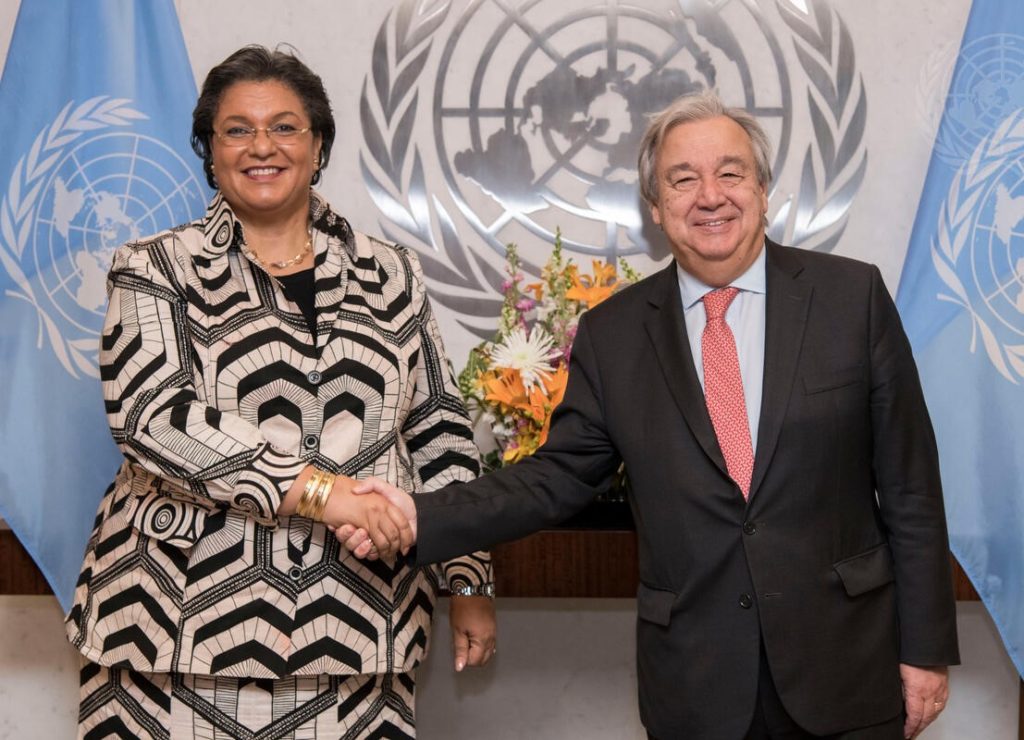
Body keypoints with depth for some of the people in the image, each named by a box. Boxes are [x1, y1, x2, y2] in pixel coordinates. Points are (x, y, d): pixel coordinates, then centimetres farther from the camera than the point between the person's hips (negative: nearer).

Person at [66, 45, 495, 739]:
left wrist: (468, 580, 8)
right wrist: (318, 488, -20)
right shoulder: (157, 269, 3)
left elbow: (440, 436, 13)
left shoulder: (390, 277, 11)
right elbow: (152, 415, -12)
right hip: (188, 622, -2)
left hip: (353, 626, 2)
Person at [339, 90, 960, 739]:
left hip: (848, 669, 0)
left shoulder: (854, 296, -2)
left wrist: (926, 646, -1)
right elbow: (560, 475, 3)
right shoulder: (611, 333, 2)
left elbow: (909, 485, -1)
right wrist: (422, 519, -11)